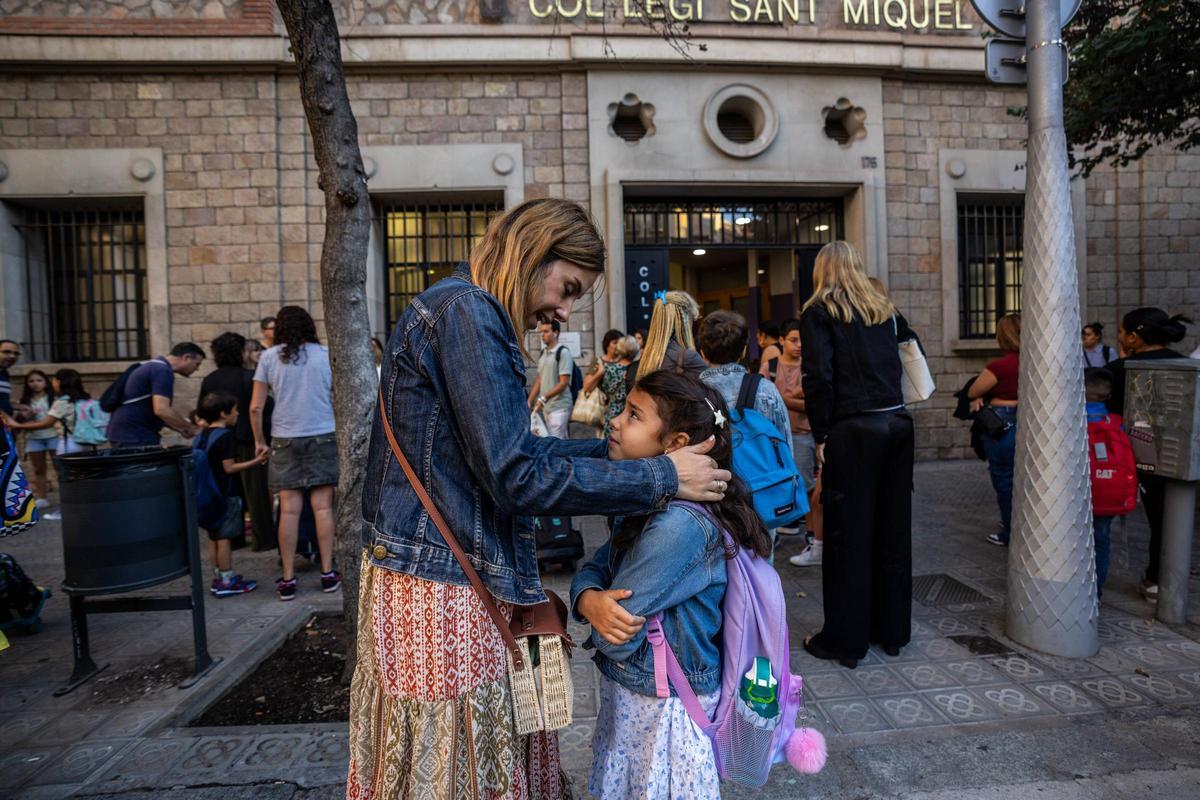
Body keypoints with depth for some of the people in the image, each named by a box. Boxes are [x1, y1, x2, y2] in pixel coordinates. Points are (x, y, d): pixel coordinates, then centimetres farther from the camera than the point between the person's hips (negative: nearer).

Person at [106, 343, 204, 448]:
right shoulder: (163, 371, -15)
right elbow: (162, 410, -26)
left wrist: (180, 429, 15)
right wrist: (190, 427, -13)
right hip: (135, 436, -11)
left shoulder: (154, 366, 17)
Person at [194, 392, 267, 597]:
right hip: (225, 494, -9)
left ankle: (218, 577, 23)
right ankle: (227, 581, 3)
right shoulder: (226, 436, -15)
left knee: (214, 538, 14)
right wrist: (255, 461, -16)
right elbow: (229, 468, -18)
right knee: (225, 538, -3)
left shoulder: (200, 436, 11)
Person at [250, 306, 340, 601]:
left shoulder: (269, 357, 4)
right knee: (322, 506, 3)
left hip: (284, 440, 1)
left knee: (289, 510, 2)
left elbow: (256, 407, 3)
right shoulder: (325, 354, 3)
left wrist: (260, 441, 14)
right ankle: (328, 573, 8)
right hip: (323, 437, 0)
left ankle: (288, 579, 9)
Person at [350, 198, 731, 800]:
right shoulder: (465, 311, -17)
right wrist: (661, 478, -15)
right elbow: (517, 476, -21)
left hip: (455, 576, 10)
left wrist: (613, 447, 10)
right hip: (442, 595, -10)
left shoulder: (463, 311, 14)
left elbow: (509, 450, 16)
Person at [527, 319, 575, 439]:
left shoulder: (563, 352, -9)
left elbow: (564, 382, -15)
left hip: (559, 407, -6)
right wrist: (529, 402, 11)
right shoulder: (543, 352, 12)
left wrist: (543, 398, -19)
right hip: (545, 406, 6)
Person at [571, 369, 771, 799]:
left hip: (663, 708, -8)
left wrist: (600, 607, -8)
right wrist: (589, 600, -23)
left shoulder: (680, 525, -32)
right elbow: (594, 568, -1)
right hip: (627, 692, 8)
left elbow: (616, 639, -30)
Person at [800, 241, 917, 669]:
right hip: (897, 424, 6)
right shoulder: (885, 309, 13)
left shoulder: (819, 312, -3)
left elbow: (818, 376, -11)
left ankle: (844, 639, 13)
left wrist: (821, 435, -7)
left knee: (848, 532, 2)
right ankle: (892, 630, 27)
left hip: (852, 429, -5)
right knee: (893, 528, 14)